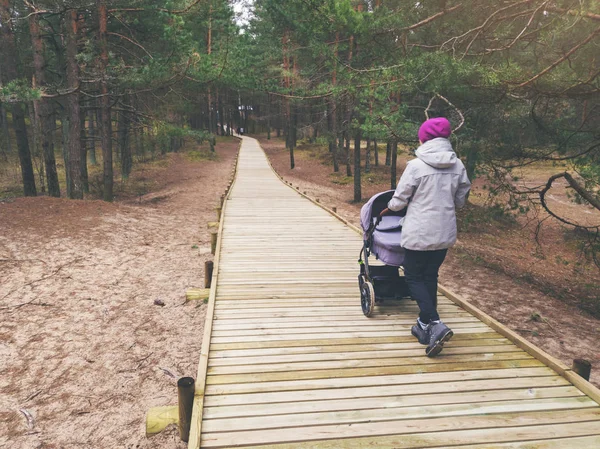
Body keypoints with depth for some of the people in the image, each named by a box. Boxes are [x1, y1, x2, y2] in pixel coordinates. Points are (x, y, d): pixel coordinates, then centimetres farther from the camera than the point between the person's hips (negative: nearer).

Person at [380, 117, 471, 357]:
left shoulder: (416, 165, -14)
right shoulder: (458, 166, 2)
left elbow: (399, 199, -7)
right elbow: (460, 200, 10)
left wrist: (389, 208, 15)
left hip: (419, 232, -5)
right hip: (445, 232, 6)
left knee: (414, 277, 9)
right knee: (430, 276, 18)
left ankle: (435, 325, -7)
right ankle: (424, 326, 25)